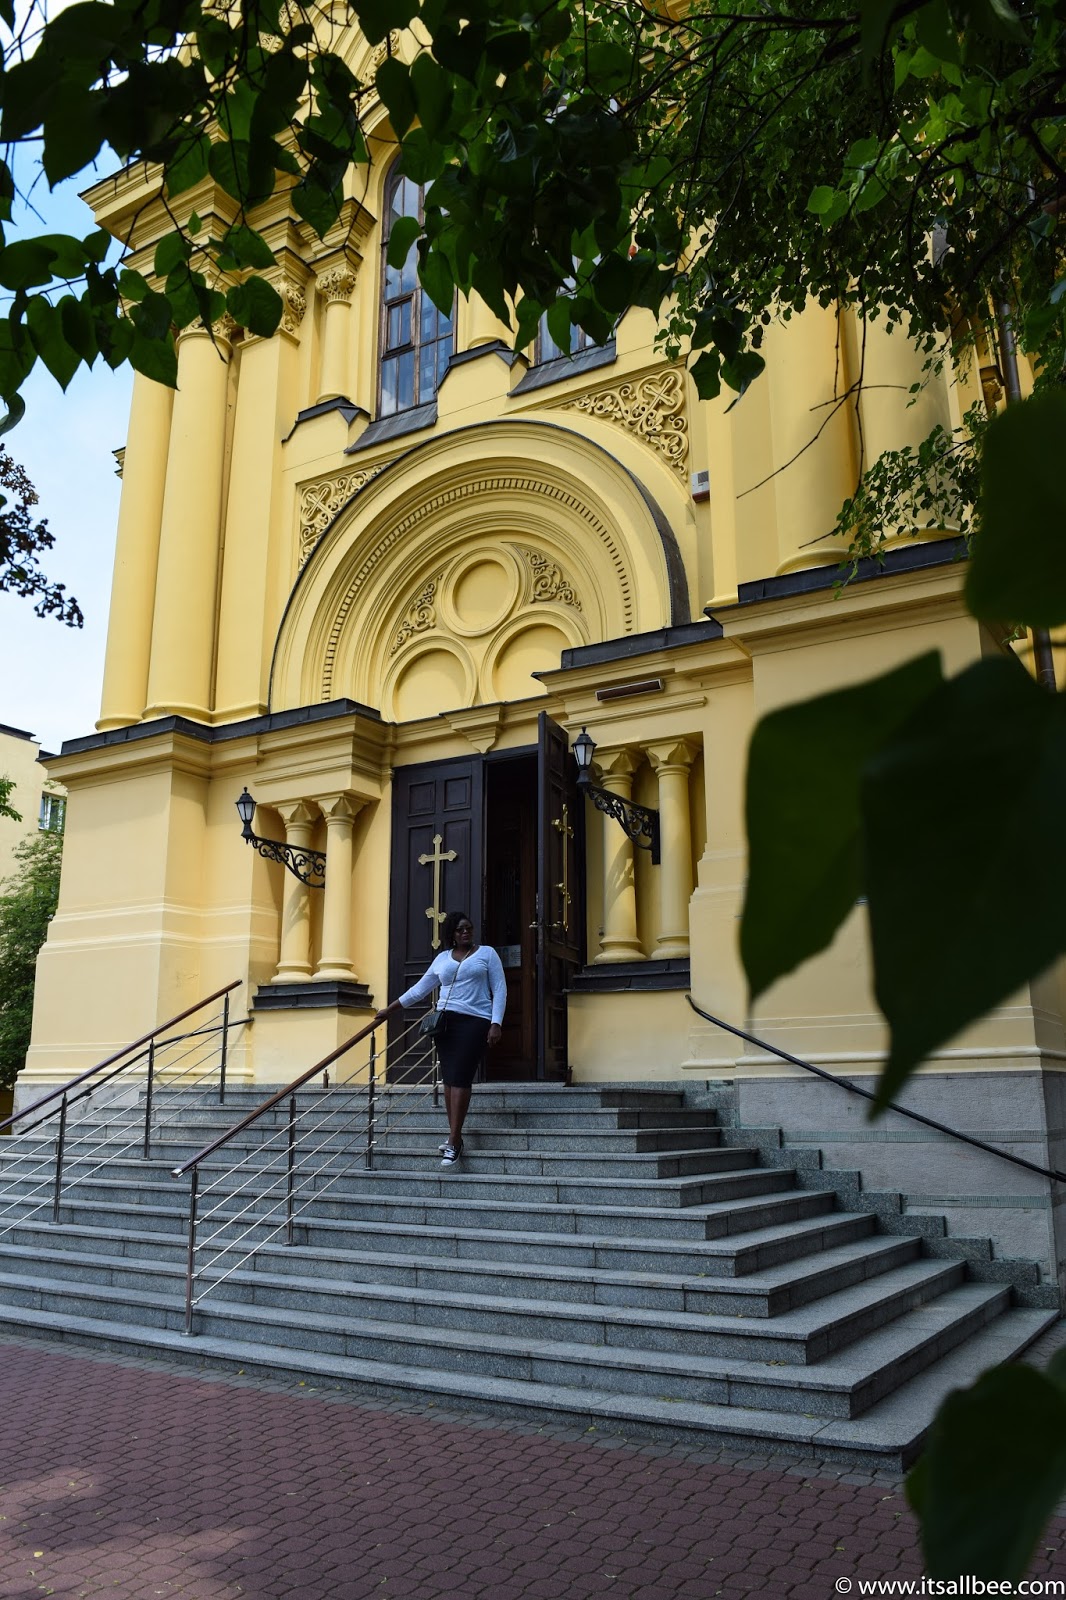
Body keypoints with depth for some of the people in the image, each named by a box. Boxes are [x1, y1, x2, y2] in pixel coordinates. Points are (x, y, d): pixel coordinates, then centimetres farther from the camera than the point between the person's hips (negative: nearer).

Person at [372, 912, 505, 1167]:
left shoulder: (487, 953, 6)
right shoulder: (442, 958, 16)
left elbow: (499, 990, 2)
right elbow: (420, 988, 22)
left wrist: (496, 1023, -9)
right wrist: (390, 1009, 21)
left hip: (475, 1021, -4)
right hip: (446, 1021, 4)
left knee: (460, 1078, -12)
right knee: (449, 1078, -1)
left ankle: (453, 1142, -13)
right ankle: (455, 1136, 6)